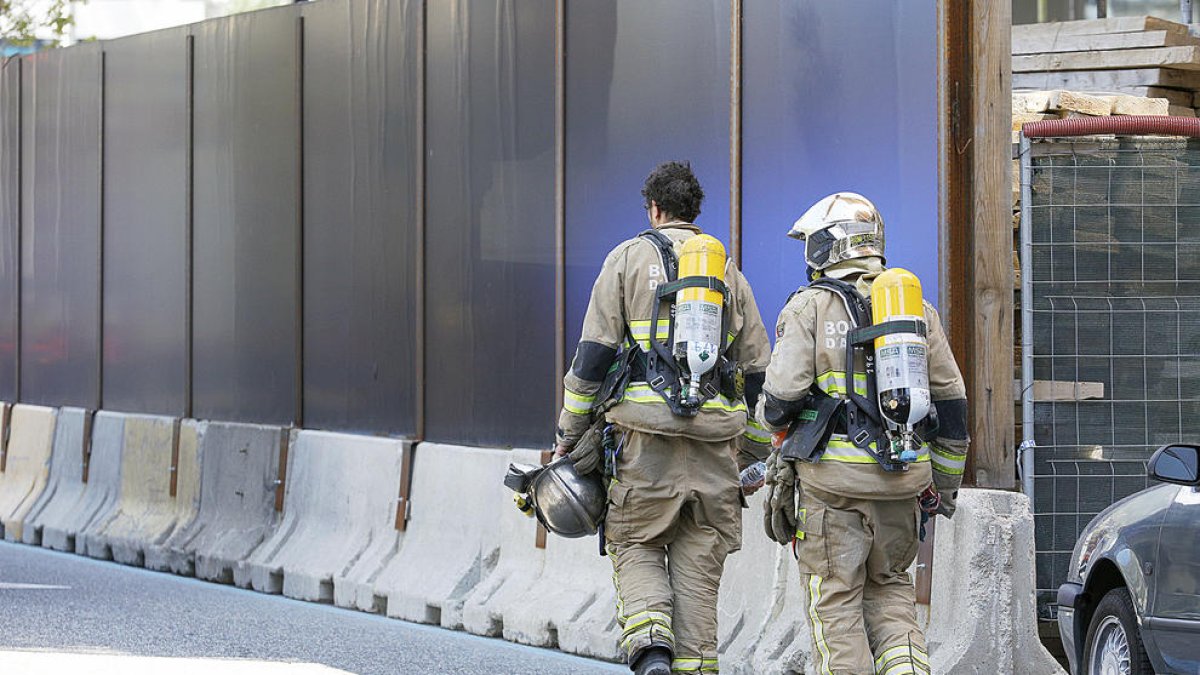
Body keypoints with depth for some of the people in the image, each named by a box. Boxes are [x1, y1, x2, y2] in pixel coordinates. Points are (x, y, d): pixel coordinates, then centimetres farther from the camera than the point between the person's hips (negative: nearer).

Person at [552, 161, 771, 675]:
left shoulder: (629, 257, 6)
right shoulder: (728, 270, 16)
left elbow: (594, 352, -1)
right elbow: (758, 371, 14)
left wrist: (569, 432, 5)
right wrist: (753, 458, 20)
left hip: (647, 432, -2)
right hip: (715, 437, 3)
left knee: (635, 544, 8)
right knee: (698, 563, 6)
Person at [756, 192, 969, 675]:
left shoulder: (810, 307, -4)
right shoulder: (915, 308, 10)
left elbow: (783, 394, -13)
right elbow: (950, 399, 11)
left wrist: (772, 420, 11)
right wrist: (946, 481, 19)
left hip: (832, 478, -4)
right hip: (902, 483, 4)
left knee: (837, 602, 4)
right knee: (889, 588, 17)